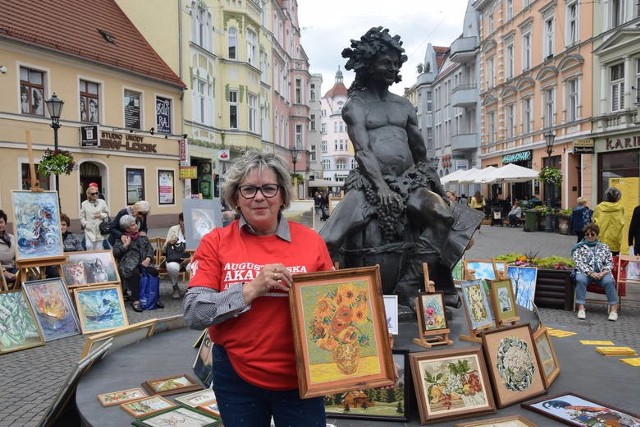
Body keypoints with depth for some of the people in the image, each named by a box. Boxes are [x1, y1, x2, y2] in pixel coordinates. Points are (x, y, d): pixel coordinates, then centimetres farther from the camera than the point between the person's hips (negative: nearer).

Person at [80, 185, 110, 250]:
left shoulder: (102, 202, 5)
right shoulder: (84, 204, 4)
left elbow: (107, 214, 10)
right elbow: (82, 217, 4)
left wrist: (101, 215, -8)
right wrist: (86, 224, -8)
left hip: (100, 230, 1)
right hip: (89, 230, -1)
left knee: (98, 249, 5)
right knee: (89, 246, -13)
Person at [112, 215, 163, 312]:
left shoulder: (142, 236, 20)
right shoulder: (121, 239, 10)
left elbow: (150, 249, 14)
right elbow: (115, 253, -1)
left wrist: (148, 258, -5)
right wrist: (126, 244, -8)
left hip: (143, 262, 3)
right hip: (129, 264, -3)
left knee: (154, 271, -27)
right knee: (135, 273, -37)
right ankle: (135, 300, -30)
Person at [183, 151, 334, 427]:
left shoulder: (310, 240, -4)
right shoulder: (216, 242, -6)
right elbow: (194, 314, -12)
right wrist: (251, 289, -23)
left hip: (298, 378, 0)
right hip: (236, 377, 0)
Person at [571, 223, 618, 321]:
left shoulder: (604, 247, 21)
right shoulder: (579, 247, 14)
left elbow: (609, 262, 13)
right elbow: (578, 262, 0)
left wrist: (603, 272, -9)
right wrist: (591, 273, -15)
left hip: (602, 273, 2)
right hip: (585, 272, -1)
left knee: (609, 281, -32)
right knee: (580, 280, -35)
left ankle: (614, 308, -29)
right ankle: (581, 307, -36)